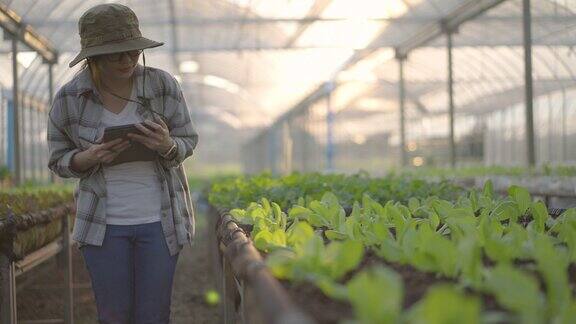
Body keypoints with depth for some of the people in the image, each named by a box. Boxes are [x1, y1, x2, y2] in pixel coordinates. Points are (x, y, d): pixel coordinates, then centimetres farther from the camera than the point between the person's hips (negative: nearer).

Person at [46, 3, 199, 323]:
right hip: (103, 222, 1)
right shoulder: (68, 99, -8)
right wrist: (91, 158, -20)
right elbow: (60, 162, 3)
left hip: (159, 219, 0)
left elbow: (187, 143, 2)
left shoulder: (163, 85, -9)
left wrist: (167, 146, -23)